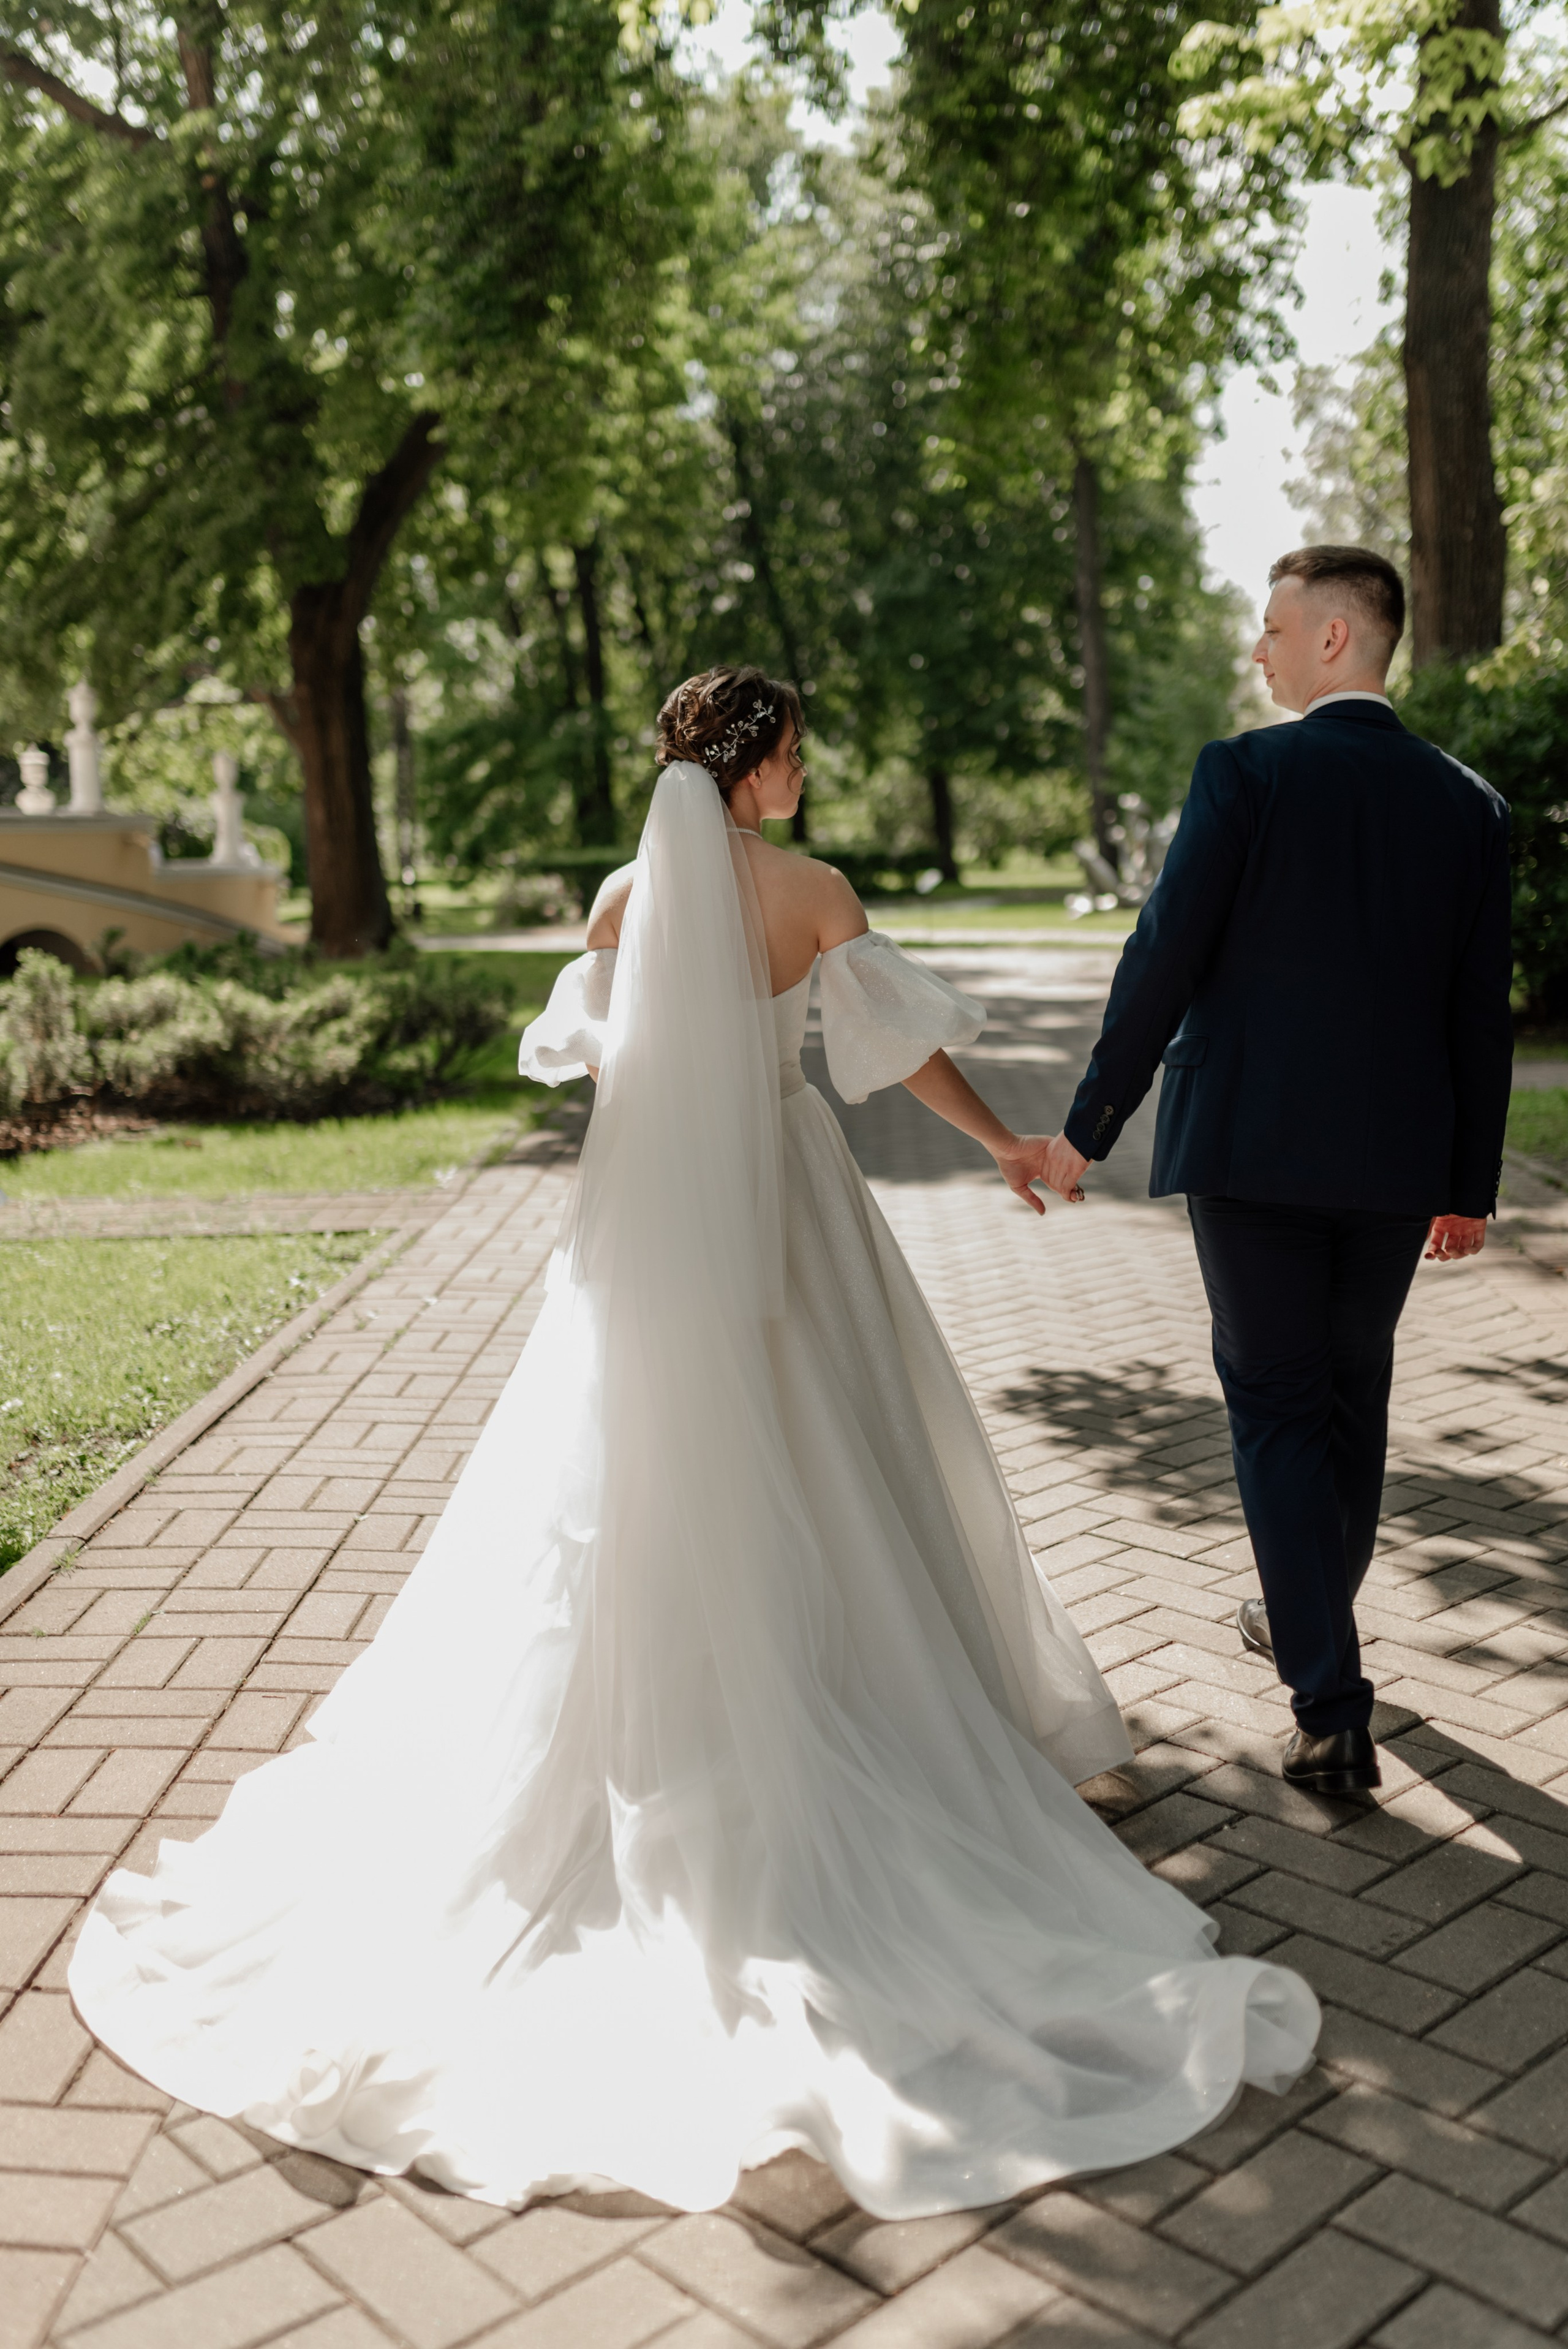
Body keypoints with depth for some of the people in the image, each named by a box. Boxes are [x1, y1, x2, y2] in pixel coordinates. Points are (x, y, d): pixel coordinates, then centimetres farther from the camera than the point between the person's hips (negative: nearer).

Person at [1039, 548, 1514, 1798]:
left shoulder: (1246, 772, -10)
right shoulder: (1469, 802, 4)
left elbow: (1163, 960, -12)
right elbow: (1482, 1011, 5)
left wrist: (1090, 1126, -4)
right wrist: (1470, 1183, 13)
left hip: (1251, 1144, -4)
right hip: (1398, 1160, 5)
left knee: (1278, 1408, 4)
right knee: (1353, 1394, 21)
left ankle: (1333, 1707, 0)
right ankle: (1308, 1621, 41)